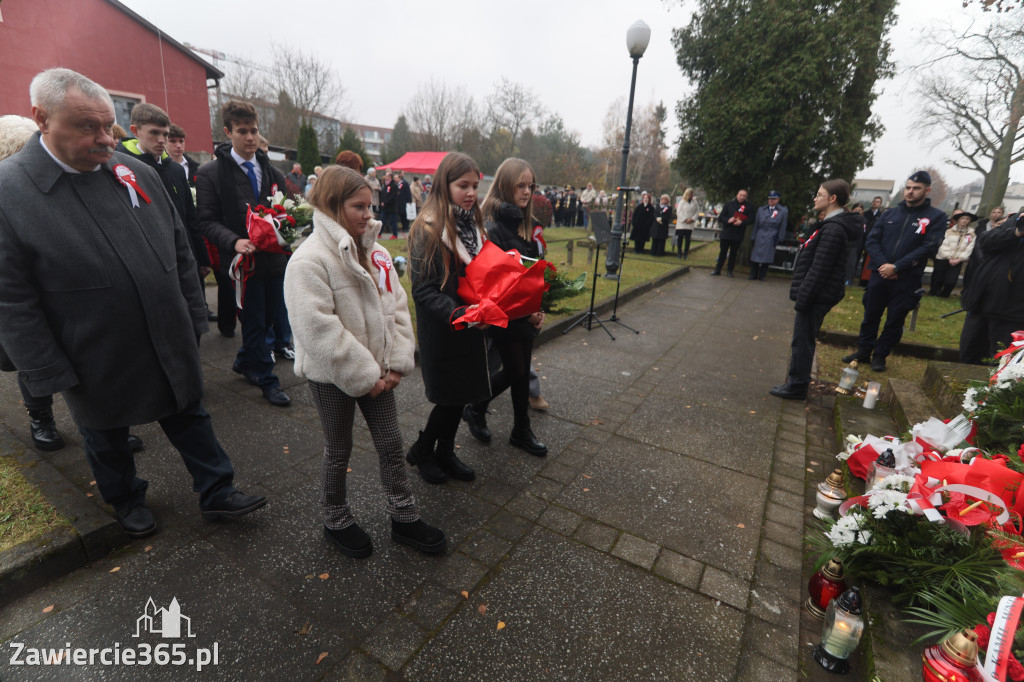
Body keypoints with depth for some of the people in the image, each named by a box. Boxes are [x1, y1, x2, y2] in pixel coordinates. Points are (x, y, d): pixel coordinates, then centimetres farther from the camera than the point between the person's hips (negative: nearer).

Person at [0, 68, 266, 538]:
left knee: (190, 417, 15)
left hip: (169, 343, 3)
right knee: (106, 437, 20)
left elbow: (180, 251, 6)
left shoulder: (138, 174, 0)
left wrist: (193, 318, 5)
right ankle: (126, 500, 45)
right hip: (97, 363, -3)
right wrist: (49, 372, -12)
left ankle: (217, 494, 31)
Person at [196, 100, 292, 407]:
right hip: (244, 259, -5)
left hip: (274, 256, 5)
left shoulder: (272, 171, 10)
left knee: (271, 314, 14)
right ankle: (266, 379, 19)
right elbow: (207, 221, -6)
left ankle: (244, 361, 38)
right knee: (254, 321, 4)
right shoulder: (210, 172, -4)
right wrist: (234, 242, -23)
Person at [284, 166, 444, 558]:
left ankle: (404, 518, 31)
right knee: (338, 451, 13)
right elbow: (318, 329, -23)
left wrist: (397, 362, -6)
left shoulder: (375, 252, 4)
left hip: (376, 369, 6)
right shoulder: (310, 259, -17)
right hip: (333, 376, -6)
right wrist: (364, 376, -20)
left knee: (391, 442, 13)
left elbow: (396, 306, 3)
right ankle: (336, 522, 37)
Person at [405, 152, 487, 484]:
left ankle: (445, 453, 35)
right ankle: (421, 451, 30)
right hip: (442, 330, -7)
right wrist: (457, 314, -32)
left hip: (470, 326, 7)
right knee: (451, 397, 4)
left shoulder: (472, 223, 8)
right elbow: (424, 290, -20)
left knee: (461, 394, 15)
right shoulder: (428, 229, -15)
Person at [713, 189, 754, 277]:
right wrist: (728, 220, -17)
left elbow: (751, 219, -1)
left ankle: (729, 270, 16)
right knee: (723, 251, 6)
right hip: (726, 233, 0)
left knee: (733, 253, 6)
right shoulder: (729, 204, 7)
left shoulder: (749, 207, 5)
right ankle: (717, 269, 12)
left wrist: (741, 222, -19)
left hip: (738, 235, 0)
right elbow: (721, 217, 3)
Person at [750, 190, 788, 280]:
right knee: (755, 255, 1)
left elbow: (783, 226, 4)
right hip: (759, 236, 2)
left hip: (771, 238, -2)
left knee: (767, 257, -1)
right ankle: (753, 275, 11)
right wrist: (753, 237, 7)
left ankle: (762, 276, 9)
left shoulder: (783, 211, 3)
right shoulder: (761, 209, 11)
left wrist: (780, 239, 0)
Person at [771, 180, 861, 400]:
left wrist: (803, 298, -20)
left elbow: (819, 269, -22)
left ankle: (797, 387, 8)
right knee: (803, 340, 17)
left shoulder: (833, 228, -19)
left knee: (802, 341, -2)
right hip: (818, 295, 10)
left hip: (817, 296, -10)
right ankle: (797, 381, 27)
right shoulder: (833, 225, 14)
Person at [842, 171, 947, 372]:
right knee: (870, 316, 10)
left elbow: (928, 248, -10)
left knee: (894, 321, 5)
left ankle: (880, 356, 18)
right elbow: (872, 240, 3)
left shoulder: (936, 217, 0)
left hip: (907, 280, -2)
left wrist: (896, 267, -18)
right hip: (879, 275, 3)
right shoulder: (890, 214, 9)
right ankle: (863, 351, 22)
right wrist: (883, 264, -13)